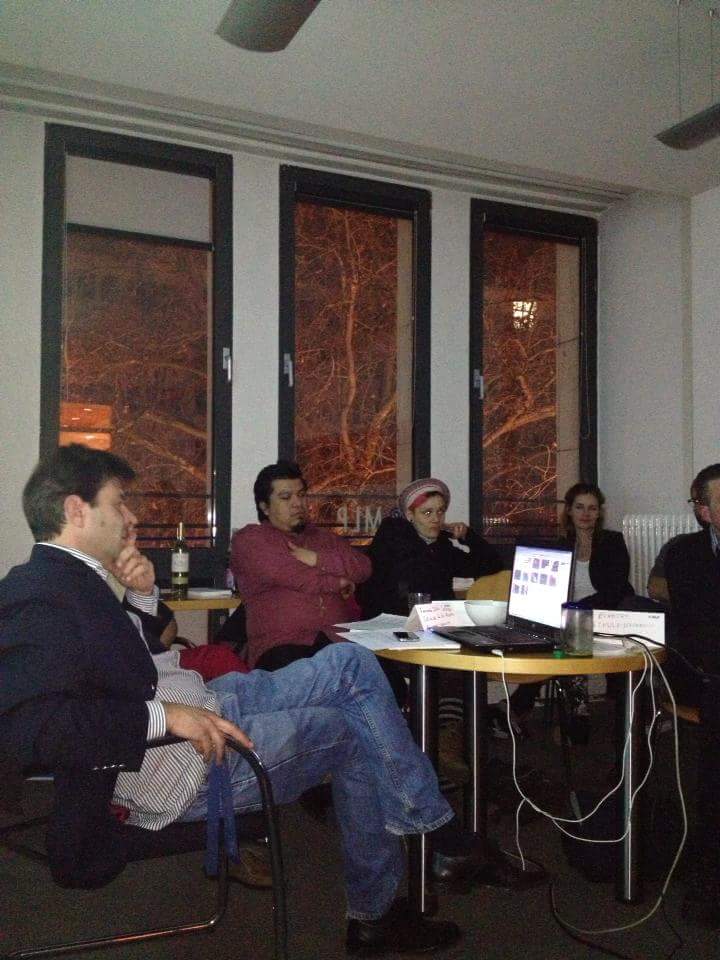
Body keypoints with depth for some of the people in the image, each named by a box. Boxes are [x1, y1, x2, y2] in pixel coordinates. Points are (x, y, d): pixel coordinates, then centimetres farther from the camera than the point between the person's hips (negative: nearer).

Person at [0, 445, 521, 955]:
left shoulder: (75, 577, 11)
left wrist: (142, 595, 3)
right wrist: (165, 715, -33)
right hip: (177, 766, -10)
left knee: (351, 663, 7)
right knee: (351, 731, 0)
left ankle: (436, 827, 12)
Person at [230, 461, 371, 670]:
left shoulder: (323, 537, 27)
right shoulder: (249, 539, 9)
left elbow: (362, 567, 10)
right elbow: (287, 575, -7)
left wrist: (317, 559, -4)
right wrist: (337, 582, 6)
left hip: (338, 641, 4)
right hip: (282, 645, -4)